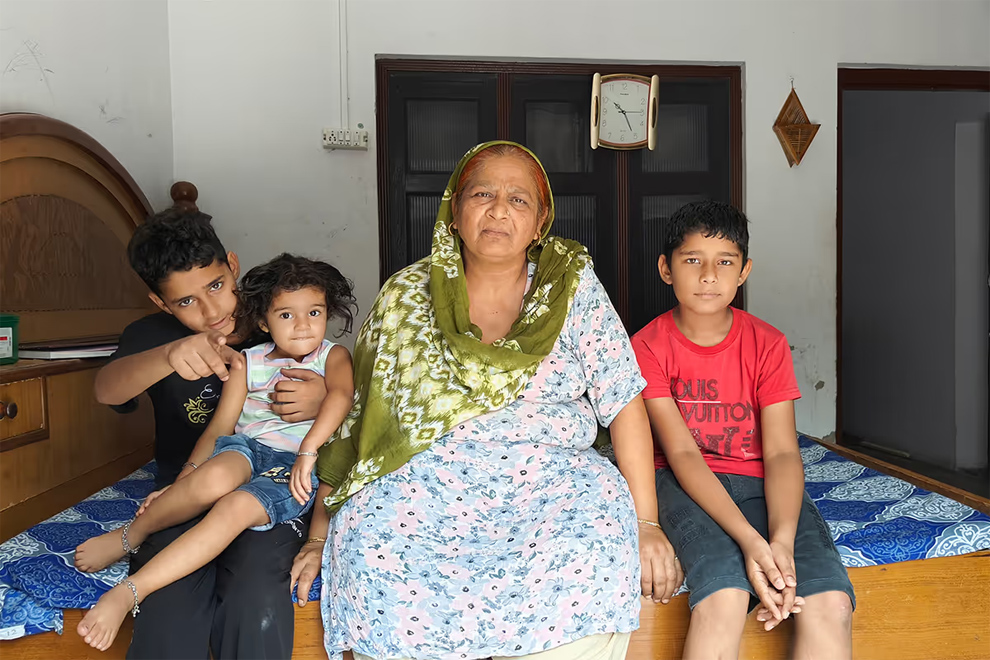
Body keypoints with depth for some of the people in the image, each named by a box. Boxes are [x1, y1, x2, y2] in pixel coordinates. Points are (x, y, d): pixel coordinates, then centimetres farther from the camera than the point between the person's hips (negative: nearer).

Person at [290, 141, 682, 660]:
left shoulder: (572, 286, 6)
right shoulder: (406, 296, 7)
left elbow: (623, 403, 3)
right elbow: (356, 420, 8)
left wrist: (646, 523, -5)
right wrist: (320, 534, 2)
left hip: (552, 478, 0)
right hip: (426, 479, 1)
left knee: (586, 558, -32)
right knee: (373, 557, -30)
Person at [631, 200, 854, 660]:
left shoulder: (767, 344, 2)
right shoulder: (648, 347, -5)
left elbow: (782, 452, -6)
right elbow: (683, 453, -13)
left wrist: (782, 539, -26)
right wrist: (749, 539, -26)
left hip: (760, 481, 3)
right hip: (686, 484, -2)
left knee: (831, 605, -24)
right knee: (723, 598, -33)